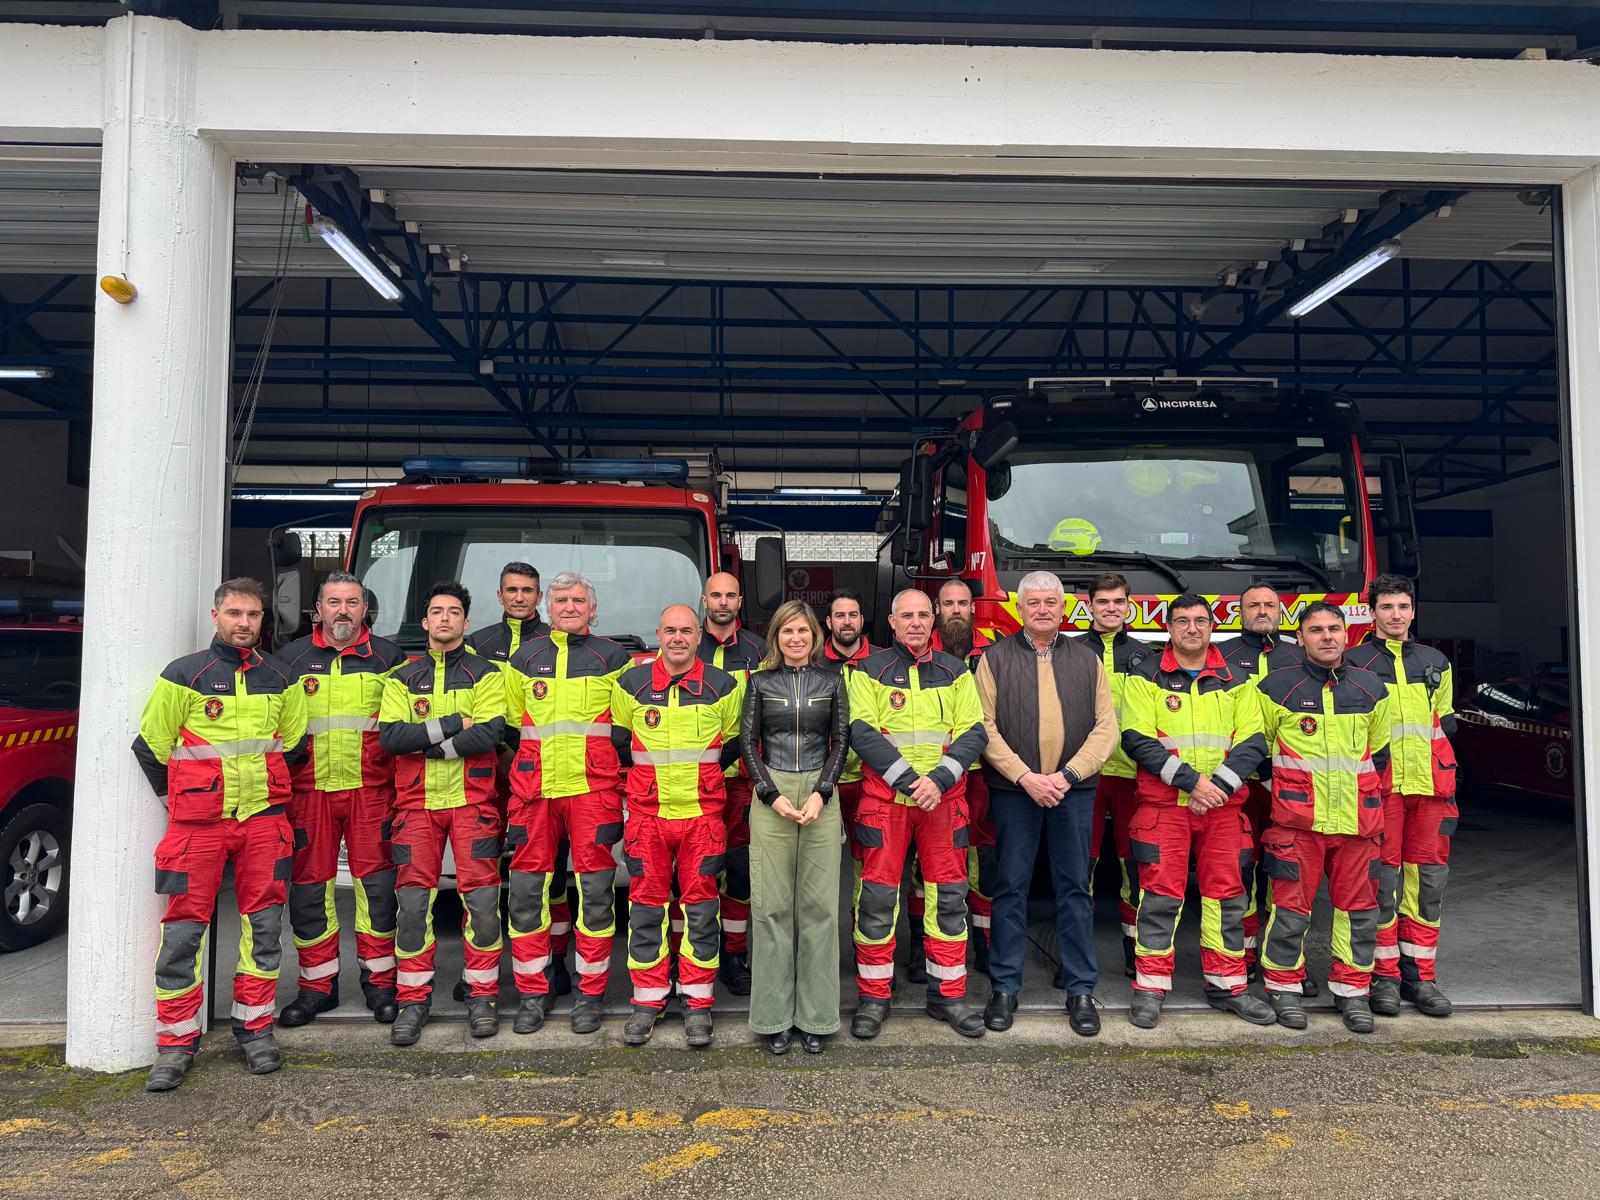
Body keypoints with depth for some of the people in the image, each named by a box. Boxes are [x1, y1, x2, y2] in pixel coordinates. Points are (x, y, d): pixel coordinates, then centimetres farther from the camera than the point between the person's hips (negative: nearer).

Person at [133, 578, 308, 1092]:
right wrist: (177, 799, 7)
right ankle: (177, 1041, 11)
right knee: (183, 930, -1)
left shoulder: (280, 678, 7)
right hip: (198, 822, -2)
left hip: (263, 820, 3)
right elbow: (150, 745, 4)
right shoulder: (184, 674, -3)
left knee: (264, 924, 5)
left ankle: (255, 1028, 19)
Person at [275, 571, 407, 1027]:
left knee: (377, 883, 0)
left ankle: (379, 980, 12)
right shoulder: (291, 658, 11)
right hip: (309, 789, 2)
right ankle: (318, 985, 17)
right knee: (309, 886, 4)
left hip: (371, 788, -1)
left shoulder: (388, 657, 8)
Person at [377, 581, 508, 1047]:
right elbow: (389, 735, -3)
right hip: (416, 801, 2)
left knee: (482, 899, -3)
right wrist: (453, 723, -11)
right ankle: (414, 999, 11)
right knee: (413, 900, -1)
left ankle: (481, 995, 9)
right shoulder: (403, 678, 13)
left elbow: (490, 733, -10)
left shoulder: (486, 674, 6)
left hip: (472, 800, -2)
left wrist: (427, 743, -10)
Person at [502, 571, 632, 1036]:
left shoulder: (612, 658, 8)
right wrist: (538, 757, 11)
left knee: (595, 891, -1)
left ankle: (590, 994, 11)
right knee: (526, 891, 2)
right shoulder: (525, 658, 14)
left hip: (593, 789, -2)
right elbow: (511, 723, 20)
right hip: (534, 790, 2)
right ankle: (532, 993, 15)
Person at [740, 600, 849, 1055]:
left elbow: (841, 741, 4)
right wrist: (773, 796, -7)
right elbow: (747, 742, 3)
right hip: (771, 798, 0)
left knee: (819, 905, 2)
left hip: (821, 797, 1)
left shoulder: (831, 681, 8)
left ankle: (815, 1015, 12)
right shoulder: (760, 682, 7)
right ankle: (775, 1016, 10)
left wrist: (821, 794, -8)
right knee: (771, 905, 0)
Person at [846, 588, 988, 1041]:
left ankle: (947, 995, 21)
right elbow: (863, 733, -8)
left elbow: (974, 733, 1)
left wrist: (938, 779, -14)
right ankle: (874, 998, 15)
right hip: (884, 798, -2)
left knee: (948, 897, 7)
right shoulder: (869, 671, 2)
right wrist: (910, 780, -16)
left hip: (944, 799, 2)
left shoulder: (955, 672, 9)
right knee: (877, 898, 1)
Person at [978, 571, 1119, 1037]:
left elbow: (1106, 727, 3)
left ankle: (1081, 991, 17)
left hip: (1073, 789, 2)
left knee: (1075, 888, 7)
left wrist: (1068, 775, -9)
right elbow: (985, 727, -4)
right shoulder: (996, 657, 3)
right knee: (1010, 888, 4)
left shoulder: (1086, 659, 10)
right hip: (1013, 789, -1)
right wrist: (1025, 777, -12)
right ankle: (1005, 988, 15)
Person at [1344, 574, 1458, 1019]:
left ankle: (1419, 974, 15)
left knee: (1428, 878, 5)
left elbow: (1445, 720, 23)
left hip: (1429, 785, 4)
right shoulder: (1353, 663, 3)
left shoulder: (1436, 662, 16)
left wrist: (1447, 782, 14)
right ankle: (1384, 975, 6)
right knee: (1382, 879, -3)